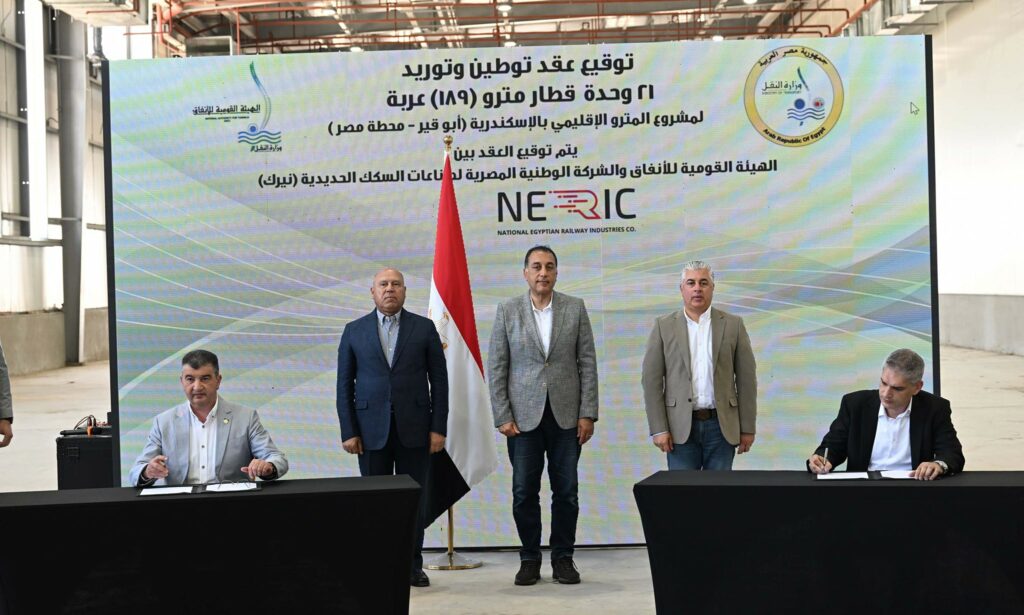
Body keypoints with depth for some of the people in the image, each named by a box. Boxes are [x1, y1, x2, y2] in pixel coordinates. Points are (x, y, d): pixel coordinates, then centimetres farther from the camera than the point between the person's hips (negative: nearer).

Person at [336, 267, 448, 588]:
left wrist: (438, 428, -3)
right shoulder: (354, 331, 6)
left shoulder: (424, 328, 4)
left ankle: (412, 566, 14)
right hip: (372, 430, 1)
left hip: (414, 429, 0)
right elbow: (345, 385, 5)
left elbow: (439, 381, 3)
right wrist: (348, 432, -2)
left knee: (415, 499, 4)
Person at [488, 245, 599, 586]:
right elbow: (496, 367, 1)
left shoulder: (575, 308, 3)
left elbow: (587, 363, 2)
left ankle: (563, 557, 16)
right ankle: (529, 558, 16)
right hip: (524, 415, 0)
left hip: (566, 414, 0)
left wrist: (588, 414, -3)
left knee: (566, 491, 4)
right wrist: (502, 417, -5)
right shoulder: (507, 310, 2)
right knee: (524, 492, 3)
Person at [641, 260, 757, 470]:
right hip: (681, 427, 0)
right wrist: (658, 429, -6)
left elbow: (746, 379, 4)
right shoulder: (664, 326, 4)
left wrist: (748, 428, 1)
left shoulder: (733, 325, 5)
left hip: (721, 425, 1)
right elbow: (651, 379, 0)